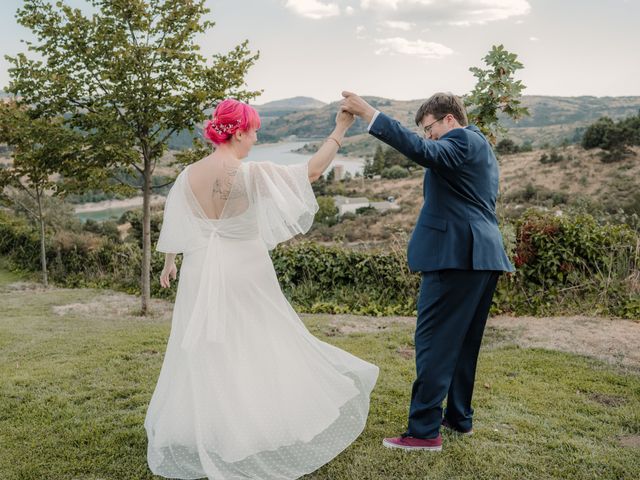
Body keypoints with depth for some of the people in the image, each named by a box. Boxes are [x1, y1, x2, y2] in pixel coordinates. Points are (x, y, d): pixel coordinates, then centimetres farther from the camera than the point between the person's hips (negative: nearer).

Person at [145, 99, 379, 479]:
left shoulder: (189, 176, -1)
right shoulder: (252, 173, -15)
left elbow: (175, 225, 9)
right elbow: (312, 172, -12)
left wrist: (169, 264, 24)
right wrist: (340, 129, -4)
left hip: (202, 274, 4)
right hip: (243, 274, -4)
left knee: (205, 359, 14)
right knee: (258, 350, 12)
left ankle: (195, 438, 27)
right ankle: (260, 435, 24)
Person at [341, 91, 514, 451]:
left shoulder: (463, 140, -7)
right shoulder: (482, 147, 24)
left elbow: (422, 151, -26)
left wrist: (368, 113, -28)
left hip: (456, 256, -11)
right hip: (484, 257, 11)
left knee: (434, 342, -8)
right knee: (465, 341, 16)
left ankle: (425, 431, -4)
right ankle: (460, 417, 27)